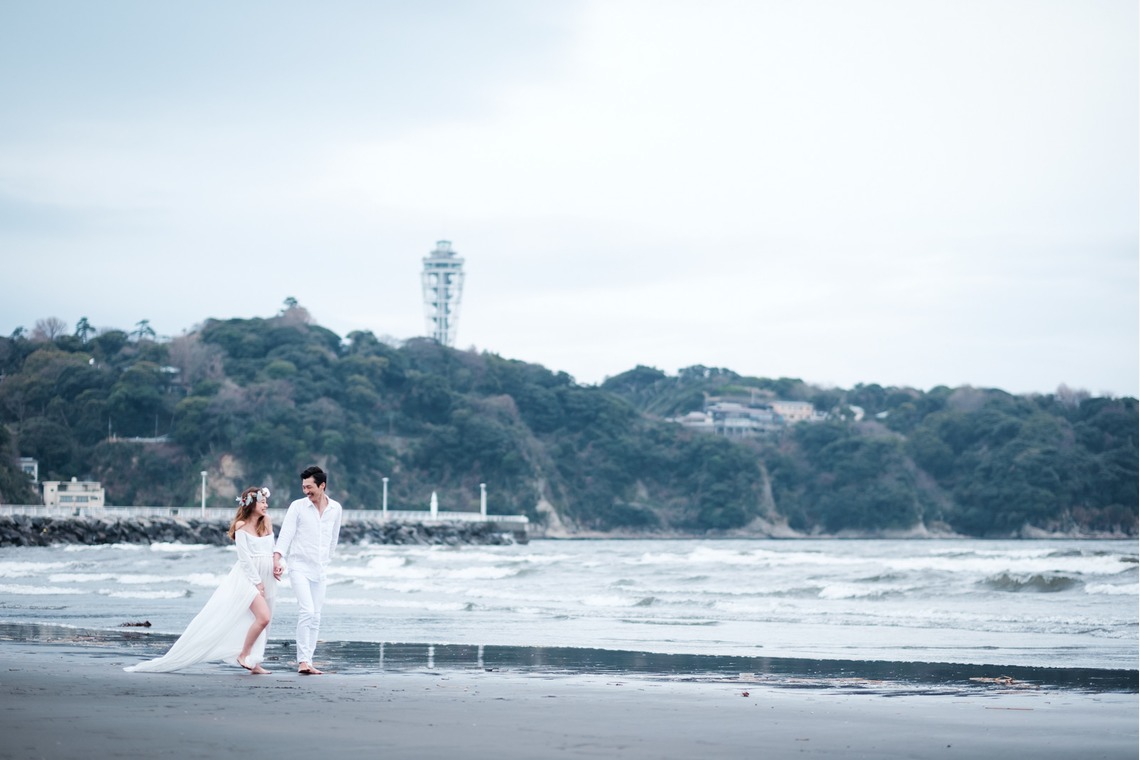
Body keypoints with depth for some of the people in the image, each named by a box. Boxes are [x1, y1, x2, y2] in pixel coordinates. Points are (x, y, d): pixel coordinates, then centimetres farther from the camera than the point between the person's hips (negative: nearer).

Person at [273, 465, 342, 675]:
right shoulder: (297, 507, -5)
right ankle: (303, 660, -17)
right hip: (299, 567, -4)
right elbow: (286, 534, -11)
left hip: (319, 571, 4)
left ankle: (308, 662, 9)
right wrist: (277, 560, -24)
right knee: (307, 611, -18)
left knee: (315, 618, 4)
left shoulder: (335, 509, 5)